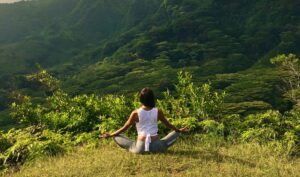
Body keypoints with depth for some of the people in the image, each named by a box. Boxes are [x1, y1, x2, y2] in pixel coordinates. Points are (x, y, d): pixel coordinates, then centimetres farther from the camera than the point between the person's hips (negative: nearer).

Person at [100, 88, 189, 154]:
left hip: (141, 147, 0)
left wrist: (110, 135, 17)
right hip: (156, 146, 0)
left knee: (116, 136, 17)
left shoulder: (136, 113, -7)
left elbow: (125, 127, 2)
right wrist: (179, 130, 32)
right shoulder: (158, 112, -2)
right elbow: (168, 124, 13)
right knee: (176, 132, 23)